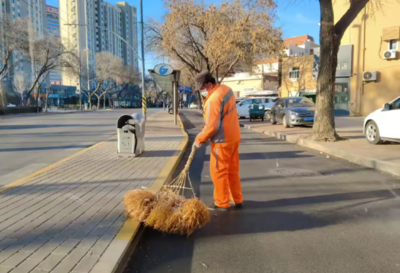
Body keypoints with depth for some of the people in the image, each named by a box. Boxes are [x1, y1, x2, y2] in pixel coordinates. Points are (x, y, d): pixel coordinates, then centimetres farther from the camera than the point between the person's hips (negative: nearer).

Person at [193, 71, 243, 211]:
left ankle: (222, 203, 15)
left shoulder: (214, 99, -23)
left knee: (218, 172, 4)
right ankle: (237, 200, 27)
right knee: (232, 170, 17)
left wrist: (199, 139, -10)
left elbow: (212, 126, -24)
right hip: (233, 137, 9)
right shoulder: (226, 89, 6)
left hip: (222, 141, -9)